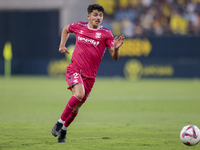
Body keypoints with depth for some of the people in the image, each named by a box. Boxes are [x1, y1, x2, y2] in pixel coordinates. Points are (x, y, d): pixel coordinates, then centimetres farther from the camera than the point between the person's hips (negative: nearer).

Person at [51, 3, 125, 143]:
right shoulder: (79, 26, 3)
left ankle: (64, 129, 32)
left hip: (89, 75, 2)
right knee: (79, 94, -29)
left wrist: (116, 48, -27)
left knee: (77, 105, 8)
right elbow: (66, 29, 28)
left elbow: (115, 57, -7)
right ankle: (60, 122, -14)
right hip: (74, 69, -2)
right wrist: (62, 45, 18)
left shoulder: (106, 33, -2)